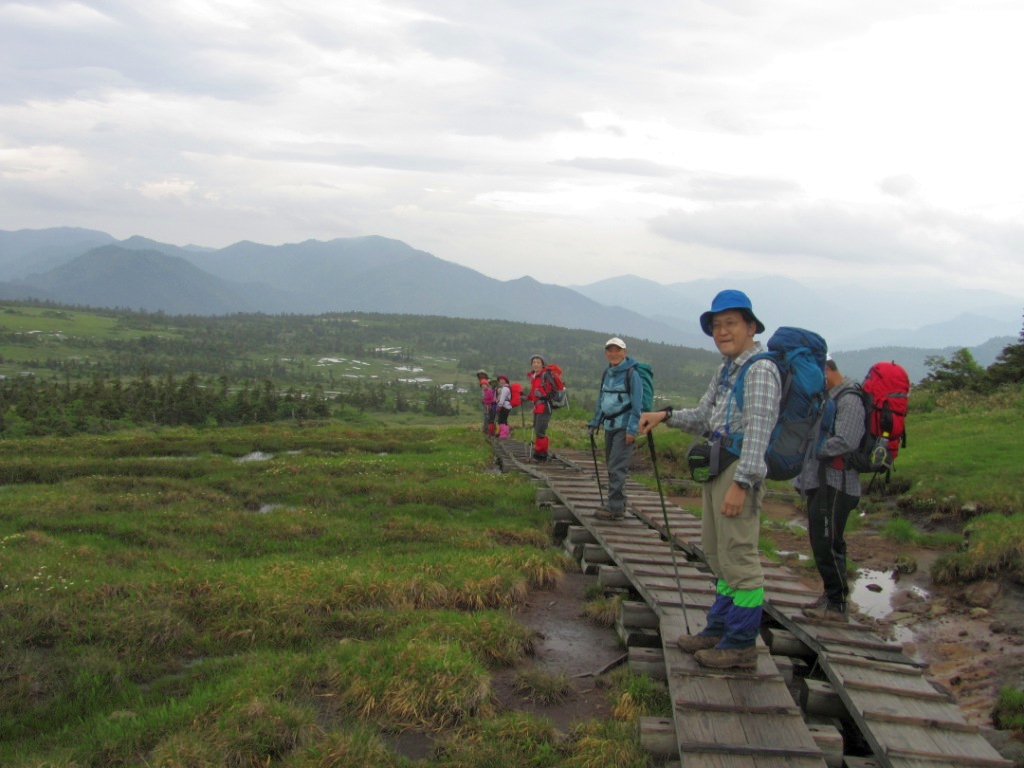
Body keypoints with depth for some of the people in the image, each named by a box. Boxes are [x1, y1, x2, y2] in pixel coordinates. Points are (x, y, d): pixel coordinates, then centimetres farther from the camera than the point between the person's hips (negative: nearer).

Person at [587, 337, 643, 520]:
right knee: (611, 465, 12)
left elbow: (637, 404, -12)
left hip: (624, 427, -7)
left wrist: (632, 429, -16)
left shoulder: (631, 373, -9)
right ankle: (617, 504, 21)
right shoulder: (607, 373, 12)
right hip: (609, 425, 7)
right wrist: (595, 421, 19)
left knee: (617, 467, -11)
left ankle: (615, 507, -9)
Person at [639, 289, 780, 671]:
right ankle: (719, 629, 29)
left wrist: (741, 482, -24)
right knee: (718, 554, 17)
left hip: (741, 469, -10)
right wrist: (666, 416, 7)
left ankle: (741, 645, 3)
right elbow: (704, 416, 23)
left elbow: (758, 429, -19)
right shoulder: (724, 371, 18)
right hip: (717, 467, 10)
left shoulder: (760, 369, -12)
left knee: (738, 557, -5)